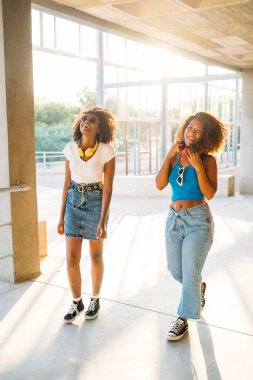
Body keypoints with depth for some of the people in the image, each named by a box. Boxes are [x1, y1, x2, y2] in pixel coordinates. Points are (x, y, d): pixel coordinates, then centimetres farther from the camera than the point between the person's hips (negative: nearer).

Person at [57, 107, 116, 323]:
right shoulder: (70, 148, 0)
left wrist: (102, 221, -16)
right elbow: (67, 184, 5)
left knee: (95, 256, 11)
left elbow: (107, 188, -11)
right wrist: (62, 216, 6)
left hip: (95, 202, -3)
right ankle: (77, 302, 23)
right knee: (71, 258, 3)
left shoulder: (107, 151, -11)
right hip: (74, 203, 3)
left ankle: (95, 300, 30)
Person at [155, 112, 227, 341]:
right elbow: (160, 185, -9)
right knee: (175, 270, 16)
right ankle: (199, 288, 47)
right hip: (174, 219, 5)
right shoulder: (175, 156, 2)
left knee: (190, 272, -2)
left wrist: (198, 167, -21)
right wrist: (169, 156, -14)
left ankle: (183, 320, 16)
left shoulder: (208, 160, -7)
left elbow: (210, 194, -15)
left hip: (198, 220, -4)